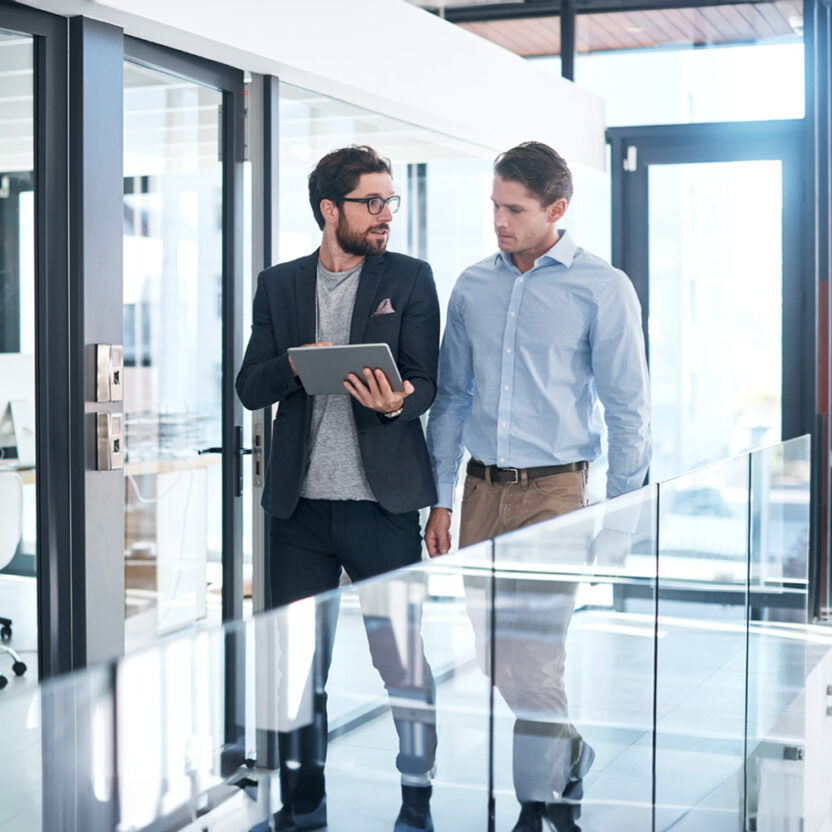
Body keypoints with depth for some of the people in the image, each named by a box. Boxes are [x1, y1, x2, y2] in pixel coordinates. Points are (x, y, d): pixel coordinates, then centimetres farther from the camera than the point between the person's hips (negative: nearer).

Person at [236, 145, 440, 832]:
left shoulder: (410, 279, 5)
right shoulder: (279, 284, 11)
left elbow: (426, 382, -1)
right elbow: (249, 389, 7)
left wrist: (395, 403, -24)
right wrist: (295, 365, -14)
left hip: (381, 503, -2)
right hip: (301, 505, 3)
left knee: (405, 663, 0)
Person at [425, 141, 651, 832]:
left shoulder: (603, 289, -4)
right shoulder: (473, 286, 9)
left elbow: (629, 410, -3)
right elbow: (451, 397, 14)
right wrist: (440, 500, 10)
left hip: (554, 493, -5)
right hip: (482, 489, 5)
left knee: (531, 666, -7)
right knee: (494, 662, 10)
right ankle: (576, 760, 31)